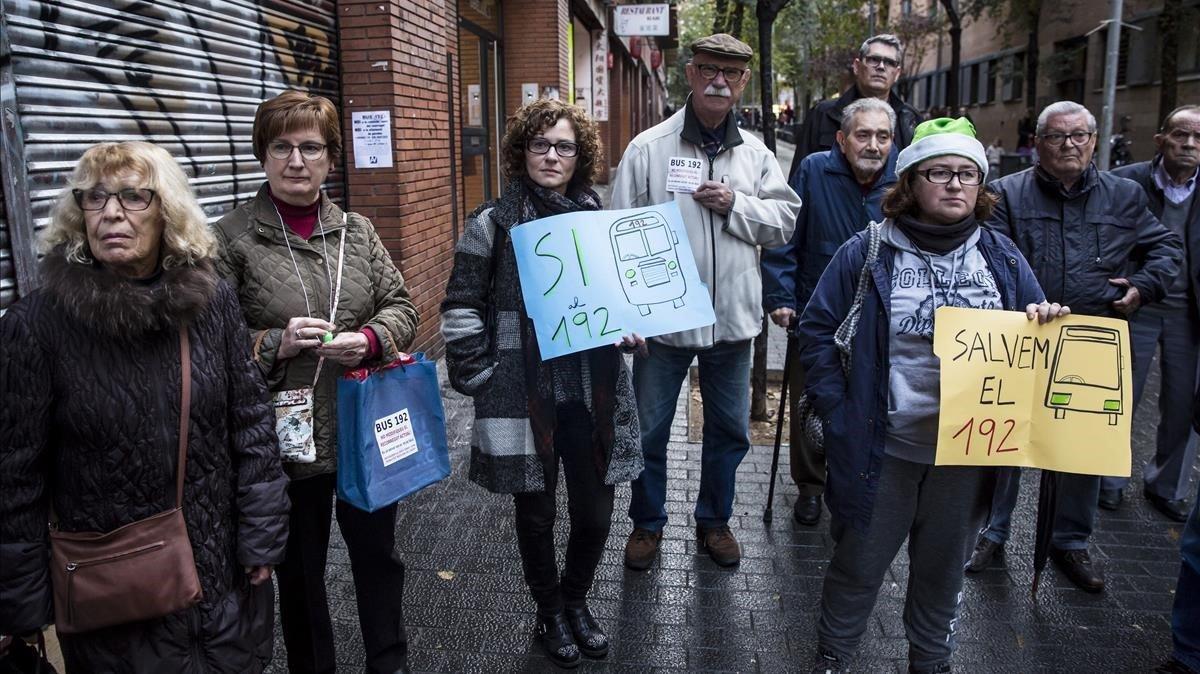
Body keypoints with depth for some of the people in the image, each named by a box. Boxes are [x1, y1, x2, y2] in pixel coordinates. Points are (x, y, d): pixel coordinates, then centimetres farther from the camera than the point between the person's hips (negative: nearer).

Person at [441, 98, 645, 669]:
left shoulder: (600, 218, 6)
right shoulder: (495, 221, -4)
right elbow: (462, 309, -3)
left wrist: (631, 331, 0)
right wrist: (481, 379, -7)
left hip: (593, 395, 3)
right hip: (525, 397, -3)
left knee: (595, 514, 10)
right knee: (536, 515, 13)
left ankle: (576, 601, 39)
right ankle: (550, 613, 37)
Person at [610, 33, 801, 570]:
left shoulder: (755, 153, 5)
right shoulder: (648, 148, -5)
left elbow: (784, 222, 4)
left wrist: (735, 205, -13)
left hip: (732, 318, 3)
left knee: (729, 430, 16)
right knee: (648, 430, 10)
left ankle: (714, 521, 37)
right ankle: (647, 523, 32)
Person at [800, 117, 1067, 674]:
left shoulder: (1001, 257, 4)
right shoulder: (868, 253, -7)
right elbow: (817, 330, -4)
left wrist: (1049, 322, -11)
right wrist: (839, 411, -11)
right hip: (883, 448, -3)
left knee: (943, 567, 20)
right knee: (858, 564, 11)